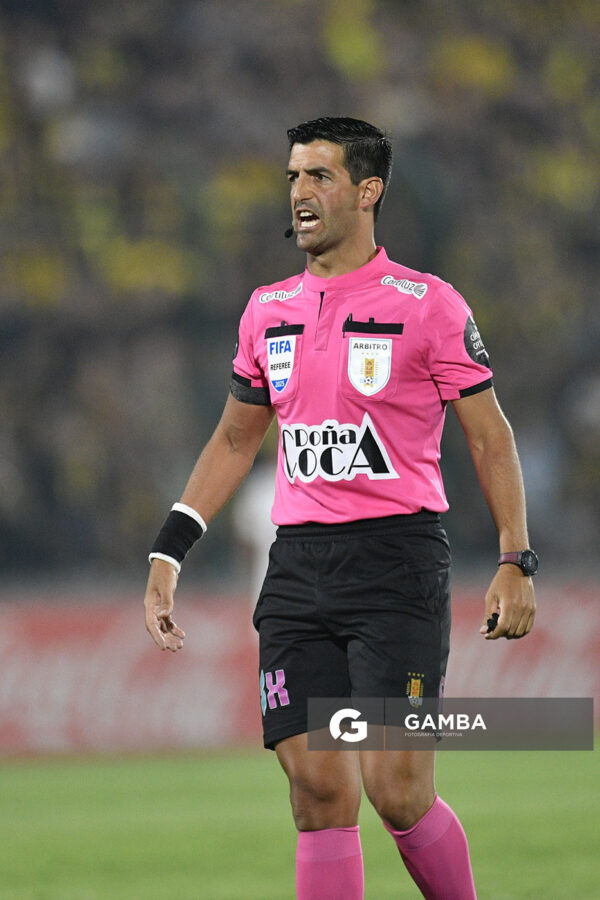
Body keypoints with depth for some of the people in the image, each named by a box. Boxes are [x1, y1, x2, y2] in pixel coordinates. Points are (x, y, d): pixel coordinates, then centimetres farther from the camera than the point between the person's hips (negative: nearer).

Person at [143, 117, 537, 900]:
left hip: (397, 562, -5)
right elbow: (235, 439, 23)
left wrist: (515, 562, -7)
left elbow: (490, 437, 1)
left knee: (396, 789, -12)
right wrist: (169, 551, 18)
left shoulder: (427, 305, -3)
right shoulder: (269, 311, 13)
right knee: (319, 792, -2)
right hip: (298, 565, 5)